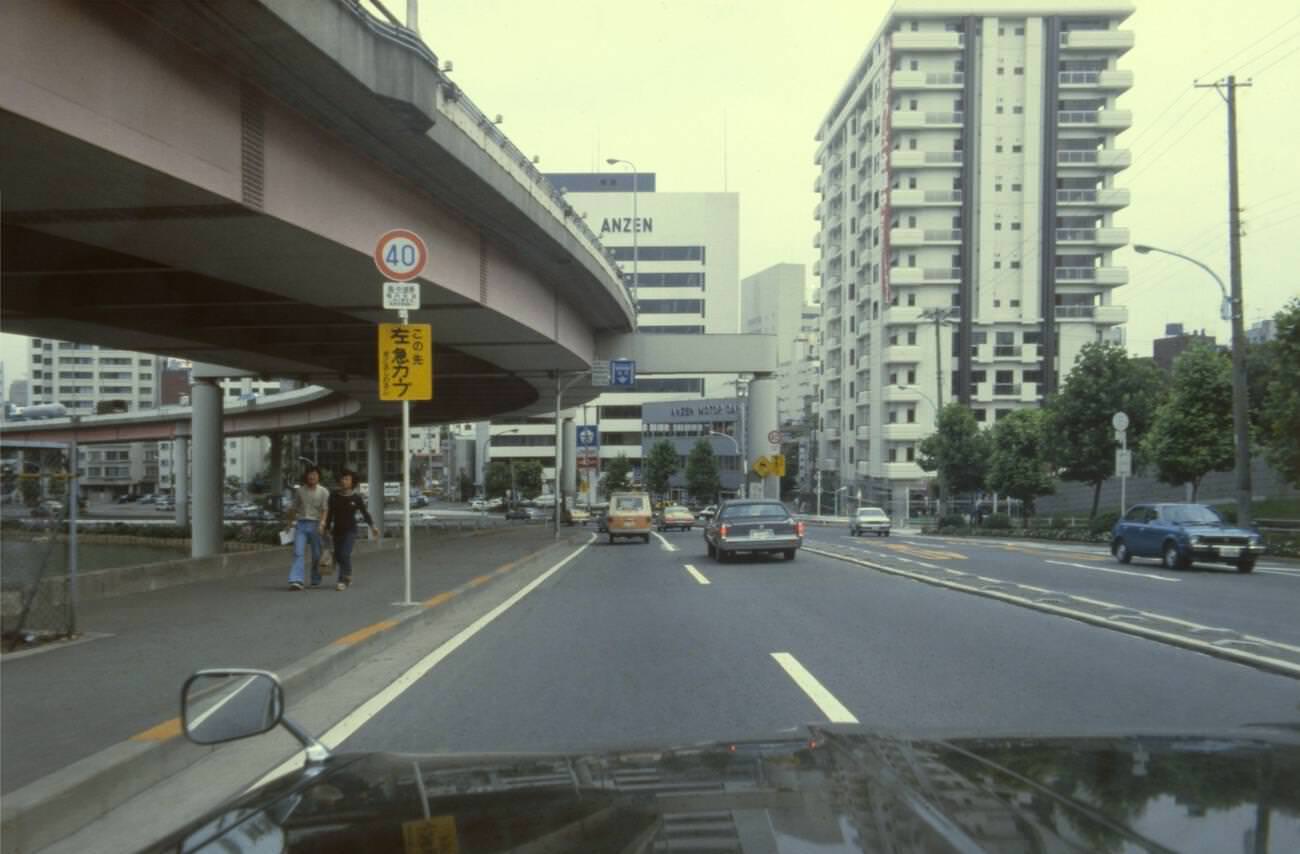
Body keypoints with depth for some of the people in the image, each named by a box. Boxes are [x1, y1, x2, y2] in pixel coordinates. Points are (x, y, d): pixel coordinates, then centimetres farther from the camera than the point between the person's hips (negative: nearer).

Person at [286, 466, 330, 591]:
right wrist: (290, 522, 24)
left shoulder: (323, 492, 1)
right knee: (298, 552, -12)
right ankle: (296, 581, -20)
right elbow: (294, 508, 21)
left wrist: (322, 522, -24)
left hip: (315, 525, -2)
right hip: (301, 524, 2)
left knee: (317, 555, 6)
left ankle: (316, 580, 24)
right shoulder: (300, 490, 10)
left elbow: (325, 509, -9)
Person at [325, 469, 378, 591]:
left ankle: (343, 581, -12)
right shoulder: (334, 497, 4)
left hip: (350, 530, -4)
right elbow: (330, 514, 11)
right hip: (337, 530, 4)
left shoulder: (356, 498, -2)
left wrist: (372, 526, -6)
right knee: (338, 556, 9)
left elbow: (365, 512, 1)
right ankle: (348, 577, 31)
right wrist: (327, 528, 10)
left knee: (345, 554, -16)